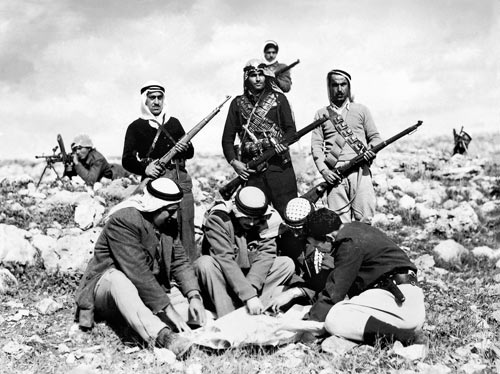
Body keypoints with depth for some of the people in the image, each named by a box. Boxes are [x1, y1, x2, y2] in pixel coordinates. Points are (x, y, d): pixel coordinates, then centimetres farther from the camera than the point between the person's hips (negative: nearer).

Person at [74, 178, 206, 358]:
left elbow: (180, 262, 1)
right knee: (118, 278, -42)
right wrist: (168, 309, -32)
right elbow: (137, 272, -30)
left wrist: (194, 296, -17)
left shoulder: (169, 224, 2)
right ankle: (162, 336, -56)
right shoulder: (123, 221, -22)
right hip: (105, 286, -7)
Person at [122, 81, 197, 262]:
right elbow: (127, 160, 3)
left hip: (181, 178, 4)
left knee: (187, 226, 1)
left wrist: (185, 148, -1)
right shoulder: (136, 127, 10)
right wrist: (145, 168, -16)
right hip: (155, 180, -4)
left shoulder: (174, 123, 21)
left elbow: (190, 152, 23)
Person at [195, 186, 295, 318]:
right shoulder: (217, 219, -25)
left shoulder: (268, 219, -12)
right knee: (205, 263, -33)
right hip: (222, 277, -4)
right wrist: (249, 295, -40)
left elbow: (265, 256, -20)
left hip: (251, 273, 4)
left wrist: (251, 287, -36)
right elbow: (225, 259, -33)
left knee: (287, 264, -15)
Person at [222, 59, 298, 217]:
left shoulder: (278, 99, 11)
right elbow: (228, 137, 13)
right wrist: (234, 162, -1)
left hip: (279, 164, -1)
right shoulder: (238, 103, 14)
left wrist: (283, 142, -15)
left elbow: (291, 129, 6)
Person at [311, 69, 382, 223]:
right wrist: (323, 169, -6)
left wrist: (372, 149, -7)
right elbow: (316, 144, 10)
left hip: (360, 170, 0)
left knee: (364, 219, -12)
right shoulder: (321, 114, 19)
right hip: (334, 174, 0)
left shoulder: (361, 110, 19)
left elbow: (375, 137, 18)